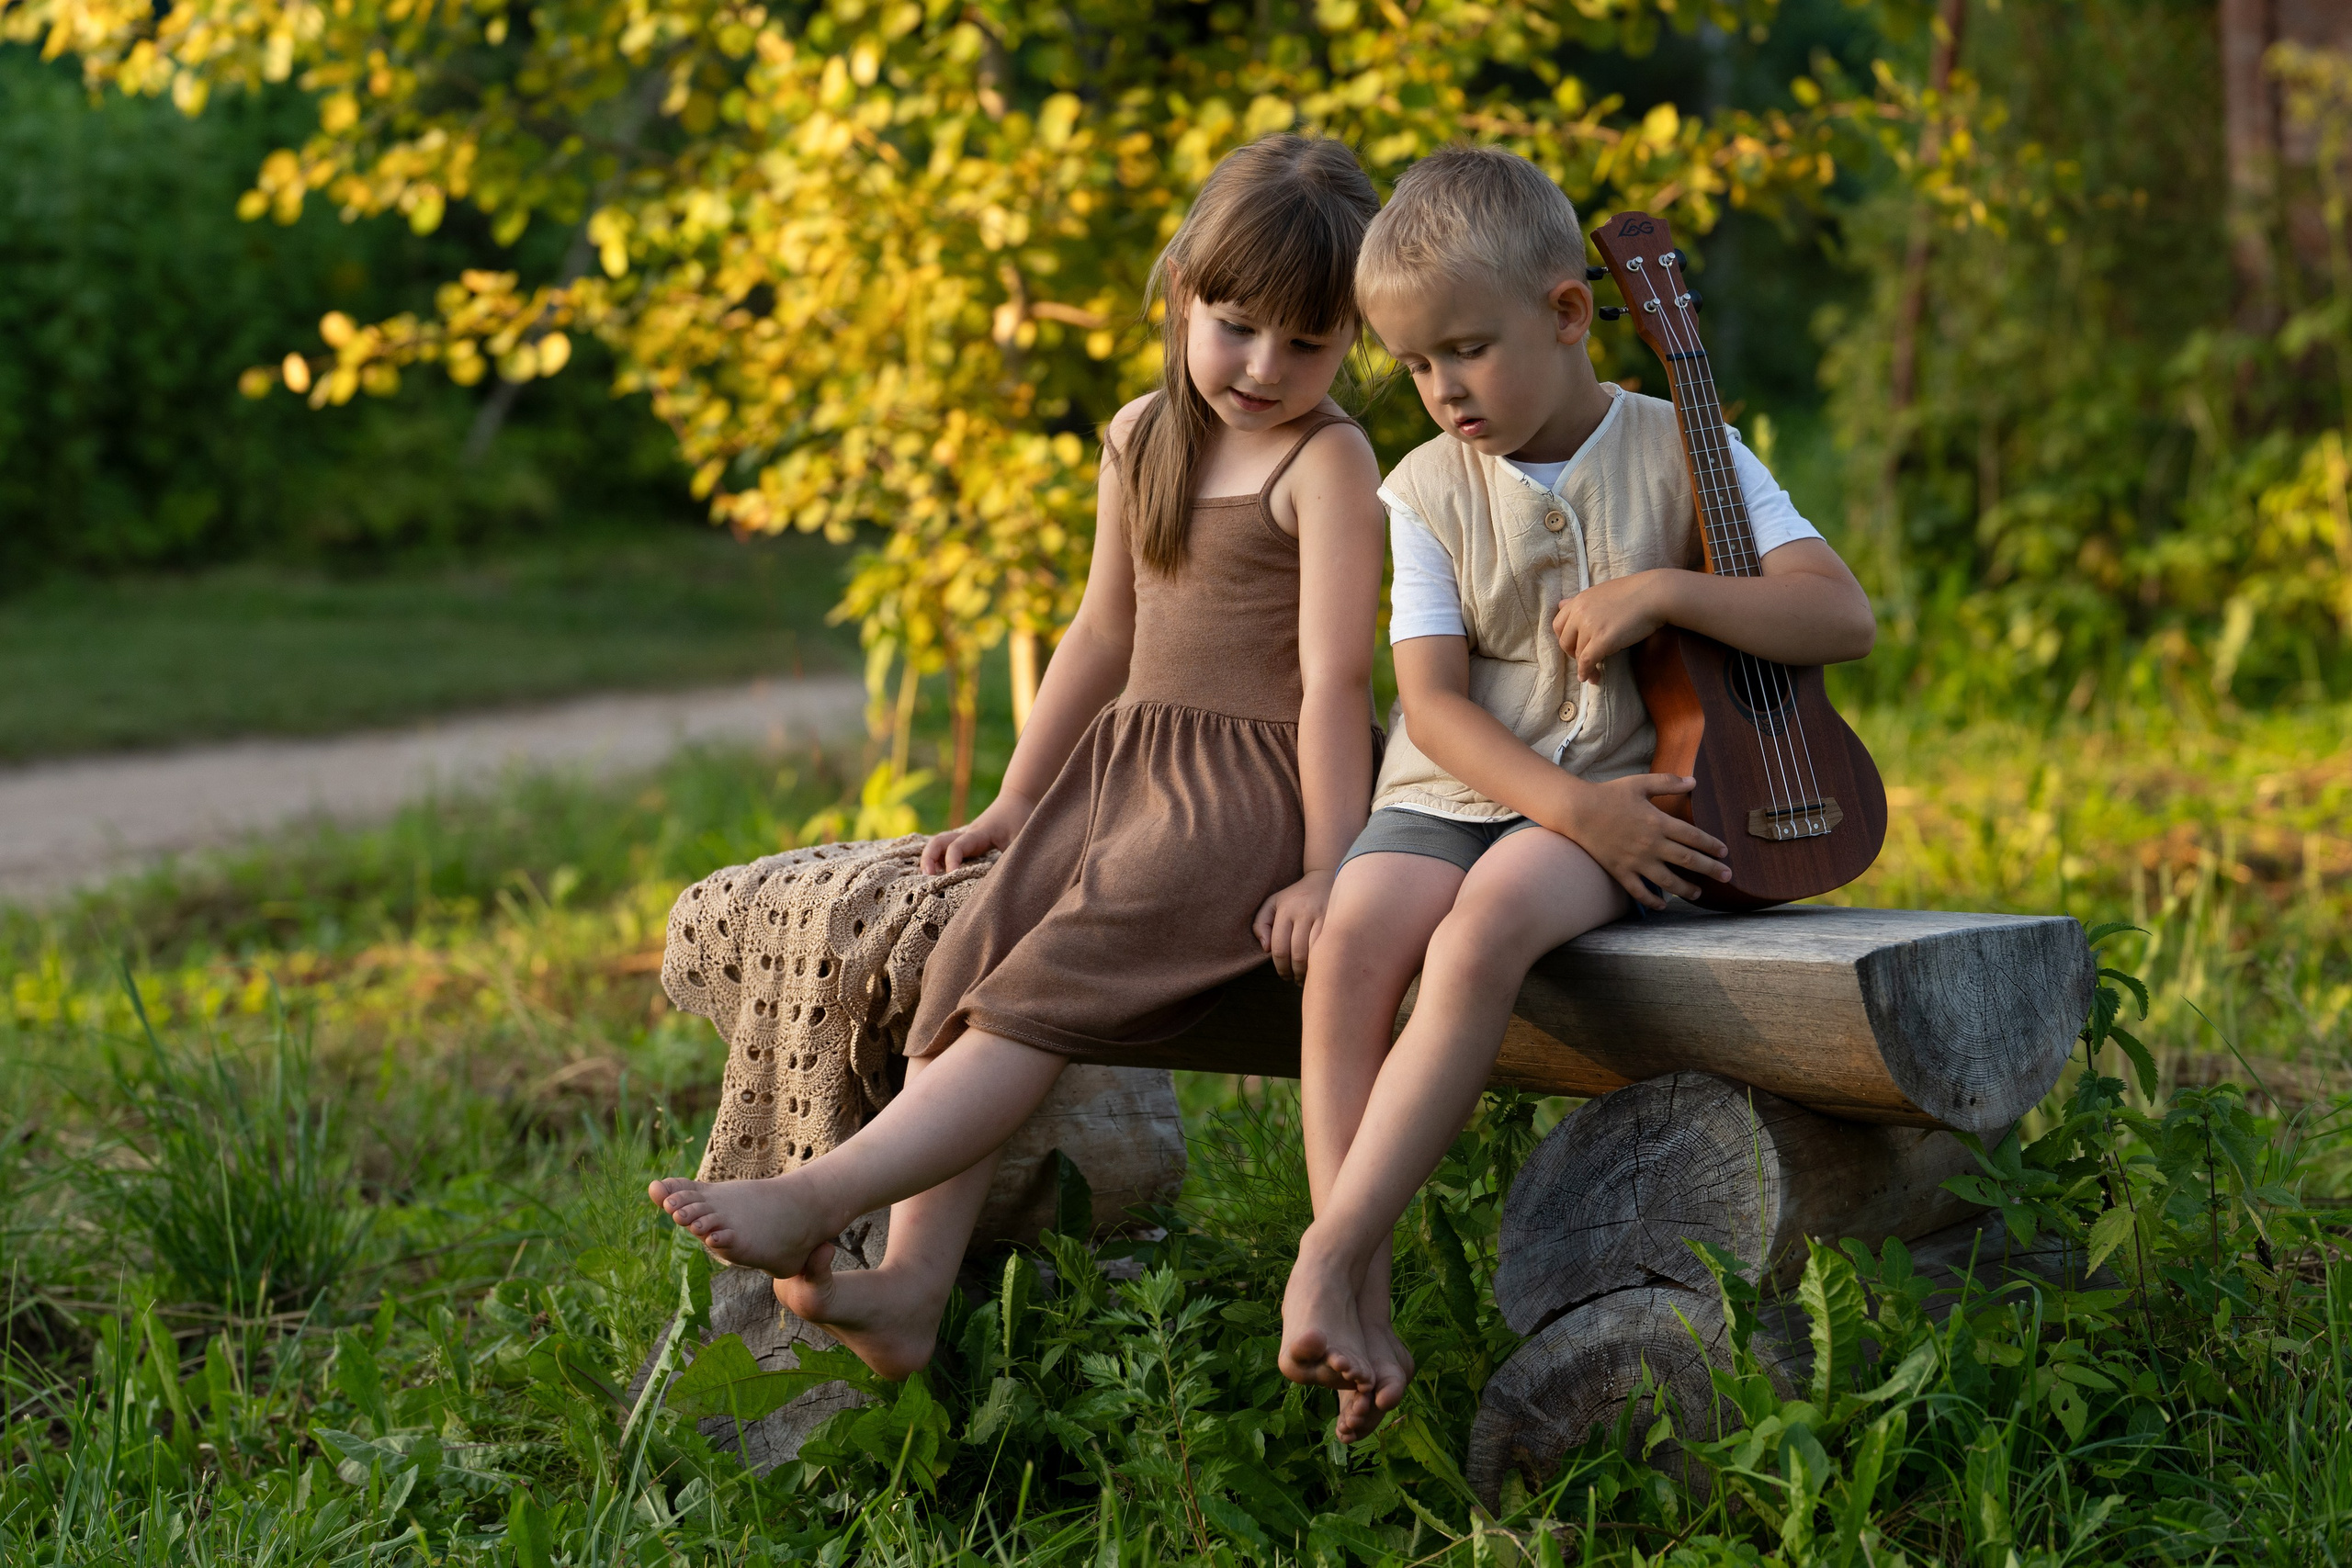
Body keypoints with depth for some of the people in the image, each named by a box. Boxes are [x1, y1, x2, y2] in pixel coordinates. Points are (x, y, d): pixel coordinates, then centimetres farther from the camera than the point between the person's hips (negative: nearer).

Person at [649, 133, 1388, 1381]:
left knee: (1051, 985, -25)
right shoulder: (1144, 437, 15)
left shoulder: (1326, 463, -7)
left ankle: (817, 1199, -35)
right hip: (1123, 762, 7)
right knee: (973, 959, -16)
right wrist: (1014, 804, 21)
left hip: (1252, 783, -7)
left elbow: (1335, 679, -13)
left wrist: (1327, 868, -18)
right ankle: (911, 1287, -27)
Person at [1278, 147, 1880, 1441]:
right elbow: (1433, 701, -2)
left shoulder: (1677, 452, 1)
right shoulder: (1426, 489, 7)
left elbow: (1845, 616, -6)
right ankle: (1361, 1309, -28)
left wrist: (1666, 590, -18)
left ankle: (1328, 1258, -34)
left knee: (1485, 928, -34)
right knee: (1352, 937, -28)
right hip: (1452, 792, 3)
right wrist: (1571, 805, -17)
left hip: (1620, 797, -3)